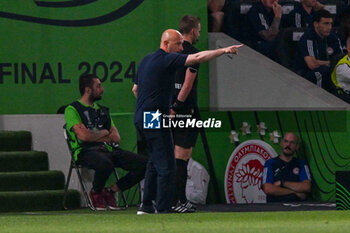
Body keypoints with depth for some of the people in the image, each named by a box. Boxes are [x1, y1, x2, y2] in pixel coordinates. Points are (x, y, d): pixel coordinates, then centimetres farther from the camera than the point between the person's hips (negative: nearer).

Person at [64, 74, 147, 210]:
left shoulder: (103, 110, 26)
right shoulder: (72, 110, 3)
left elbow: (116, 137, 16)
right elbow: (83, 135, -11)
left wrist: (96, 135, -1)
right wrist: (103, 133, 5)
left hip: (108, 149, 7)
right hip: (86, 151, -7)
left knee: (143, 164, -13)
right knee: (105, 164, -41)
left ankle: (111, 191, 2)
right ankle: (95, 193, -8)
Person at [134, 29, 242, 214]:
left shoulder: (146, 60, 17)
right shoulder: (167, 59, -12)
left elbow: (136, 89, 26)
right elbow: (198, 58, -21)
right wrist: (223, 51, -17)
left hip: (141, 119, 10)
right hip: (155, 121, -10)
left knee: (155, 161, 21)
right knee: (166, 166, -8)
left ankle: (146, 205, 25)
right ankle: (163, 211, -10)